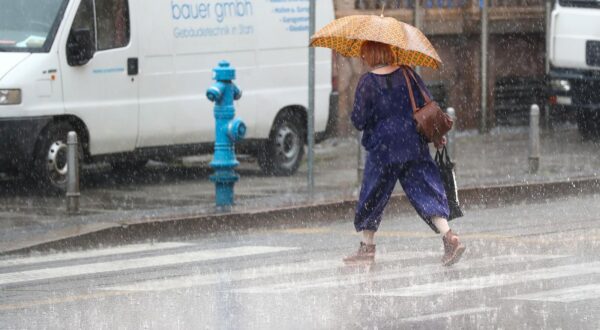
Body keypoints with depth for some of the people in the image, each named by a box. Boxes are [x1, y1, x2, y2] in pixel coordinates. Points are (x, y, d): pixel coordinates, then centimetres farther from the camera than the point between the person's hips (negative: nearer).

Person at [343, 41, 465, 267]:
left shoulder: (368, 82, -10)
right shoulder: (407, 74, 2)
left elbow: (359, 121, -10)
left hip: (382, 149, -3)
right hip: (415, 145, 3)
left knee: (372, 197, 11)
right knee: (426, 193, 2)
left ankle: (367, 248, 17)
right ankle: (449, 237, -15)